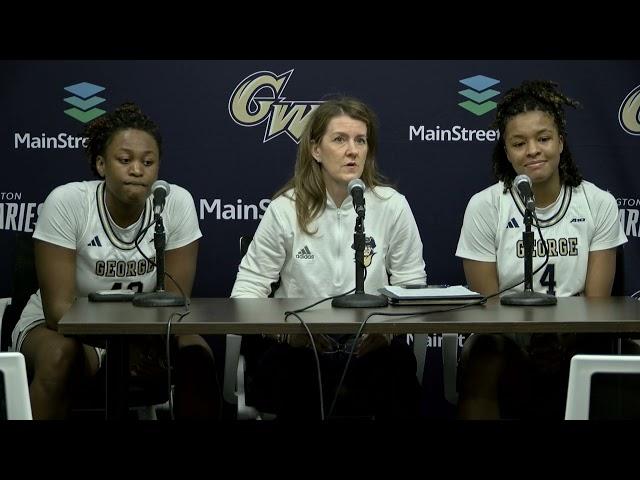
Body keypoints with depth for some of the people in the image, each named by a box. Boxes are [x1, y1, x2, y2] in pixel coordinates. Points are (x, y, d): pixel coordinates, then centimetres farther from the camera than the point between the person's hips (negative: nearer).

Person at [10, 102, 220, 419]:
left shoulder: (177, 203, -15)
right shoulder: (66, 202, -20)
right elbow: (59, 307, -22)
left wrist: (153, 339, -35)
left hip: (145, 330, 2)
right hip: (65, 327, -2)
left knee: (196, 356, -27)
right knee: (60, 354, -35)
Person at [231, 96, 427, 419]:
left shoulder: (392, 206, 2)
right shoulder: (285, 210, -1)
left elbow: (412, 287, 5)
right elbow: (248, 288, 0)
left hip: (370, 345, 1)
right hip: (298, 345, -1)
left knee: (399, 366, -31)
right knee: (274, 367, -32)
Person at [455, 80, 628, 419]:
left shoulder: (599, 204, 4)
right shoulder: (484, 207, 0)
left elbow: (597, 301, 2)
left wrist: (563, 342, -18)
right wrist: (527, 346, -19)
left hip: (575, 342, 1)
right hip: (505, 342, -1)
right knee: (480, 370, -35)